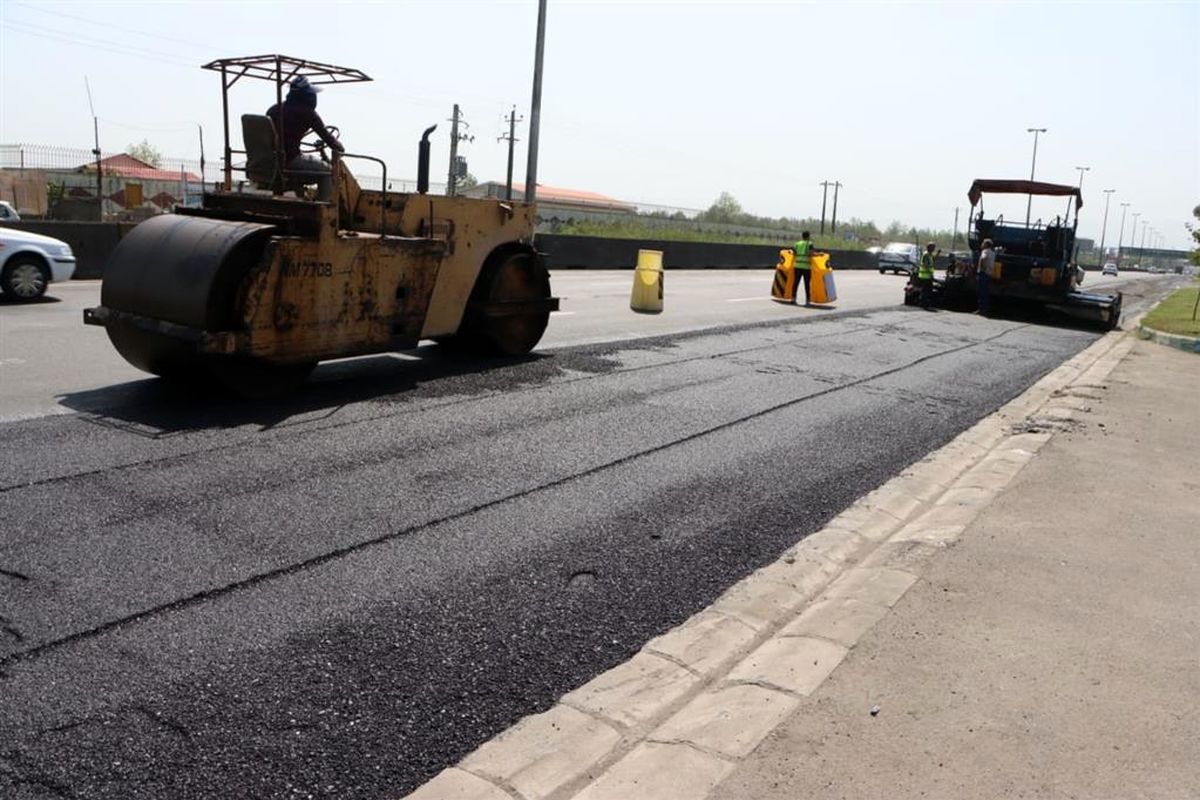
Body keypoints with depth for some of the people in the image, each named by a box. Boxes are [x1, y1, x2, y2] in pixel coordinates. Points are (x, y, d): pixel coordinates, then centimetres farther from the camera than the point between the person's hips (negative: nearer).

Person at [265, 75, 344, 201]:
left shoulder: (273, 109, 14)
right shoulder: (307, 112, -6)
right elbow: (327, 137, -1)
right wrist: (339, 147, 20)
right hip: (290, 161, -7)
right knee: (326, 170, 13)